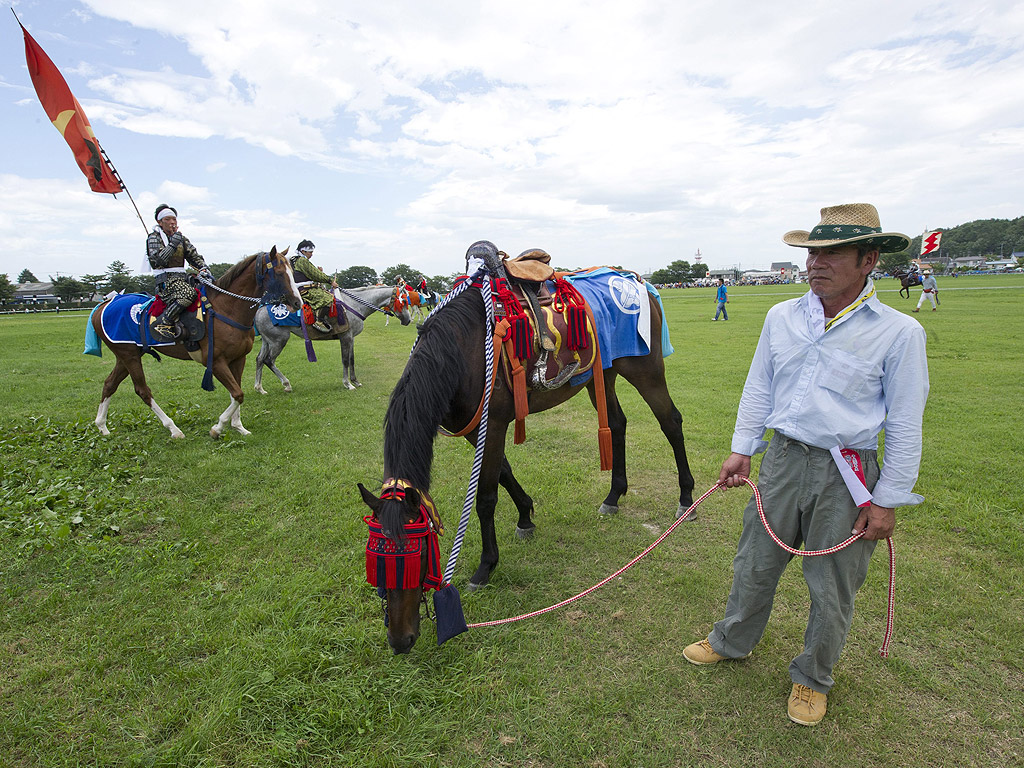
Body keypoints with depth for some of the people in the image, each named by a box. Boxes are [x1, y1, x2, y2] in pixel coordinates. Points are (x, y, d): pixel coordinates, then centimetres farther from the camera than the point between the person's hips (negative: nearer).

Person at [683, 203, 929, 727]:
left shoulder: (899, 332, -9)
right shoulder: (781, 317, 1)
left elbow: (905, 425, -6)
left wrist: (887, 501, -6)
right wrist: (742, 449, 7)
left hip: (848, 477, -3)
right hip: (783, 460, 3)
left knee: (832, 587, 13)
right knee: (754, 564, 17)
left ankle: (812, 678, 39)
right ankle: (732, 642, 42)